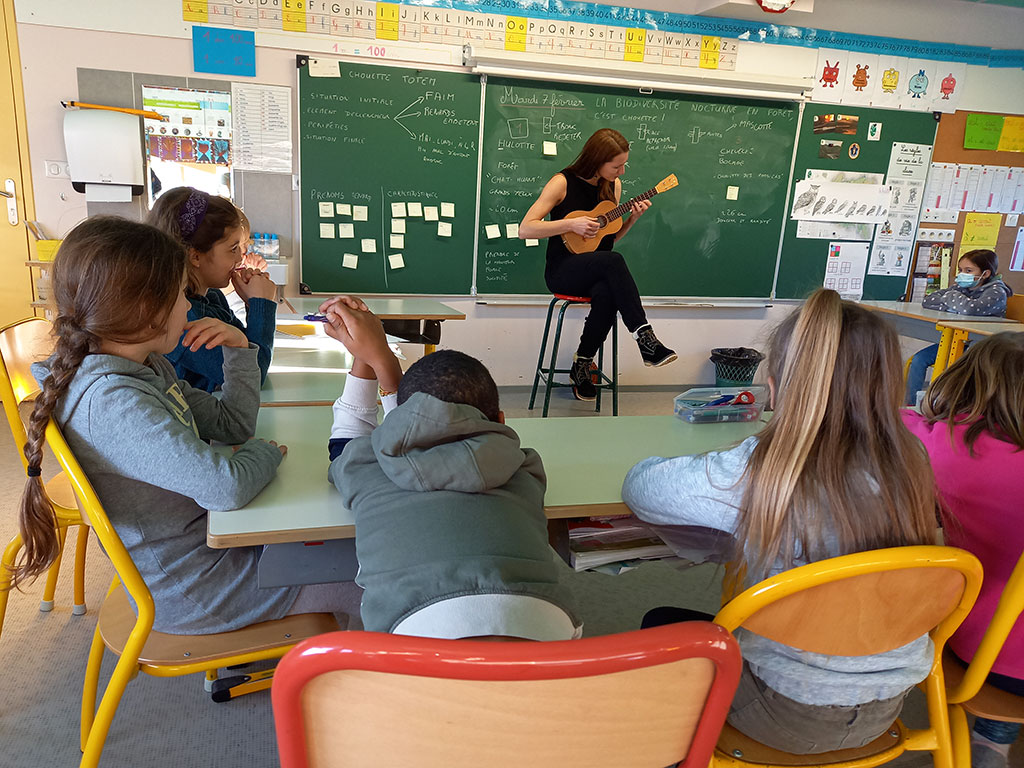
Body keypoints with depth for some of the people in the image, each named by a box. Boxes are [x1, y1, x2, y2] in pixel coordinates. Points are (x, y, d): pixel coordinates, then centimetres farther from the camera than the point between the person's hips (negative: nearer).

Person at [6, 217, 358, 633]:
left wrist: (239, 349, -4)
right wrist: (263, 452, -14)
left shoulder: (148, 368, 2)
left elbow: (231, 424, 9)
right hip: (193, 592, -9)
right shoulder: (112, 403, -29)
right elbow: (226, 487, -36)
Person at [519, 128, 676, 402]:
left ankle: (582, 364, -18)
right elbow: (525, 229, -13)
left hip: (598, 273, 4)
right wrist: (572, 224, -19)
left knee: (607, 294, -34)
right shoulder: (563, 182, -7)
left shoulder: (613, 185, 10)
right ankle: (645, 338, -34)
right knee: (613, 260, -35)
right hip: (562, 271, -4)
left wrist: (632, 218, 1)